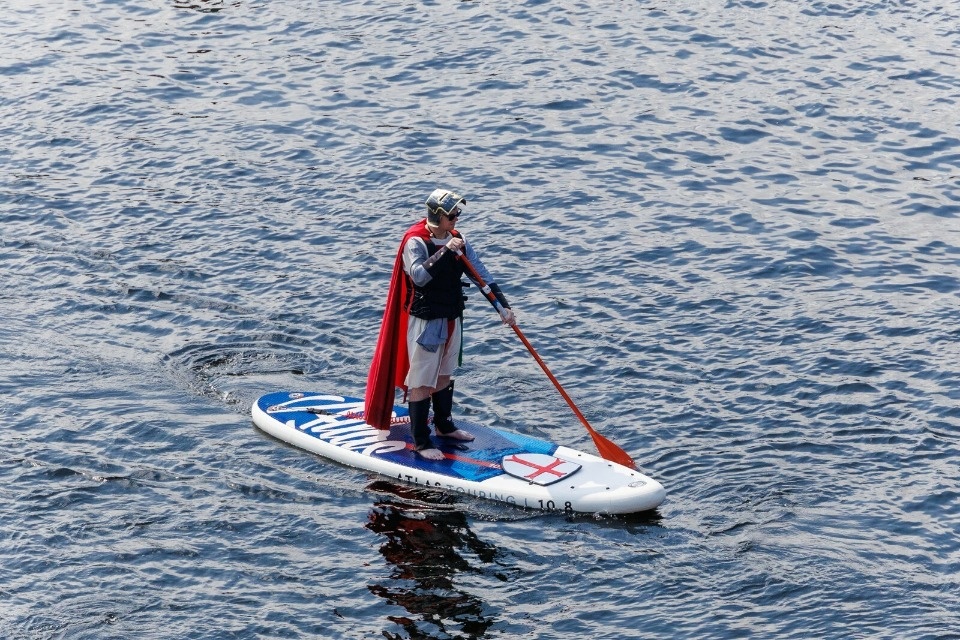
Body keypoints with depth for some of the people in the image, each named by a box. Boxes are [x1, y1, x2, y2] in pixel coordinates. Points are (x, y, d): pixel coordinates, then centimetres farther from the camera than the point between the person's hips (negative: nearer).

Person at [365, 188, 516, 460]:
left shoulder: (458, 240, 3)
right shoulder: (415, 242, -17)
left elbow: (480, 273, 4)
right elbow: (419, 275, -33)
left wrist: (503, 305, -2)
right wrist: (444, 251, -36)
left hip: (452, 319, 7)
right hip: (425, 322, -7)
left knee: (444, 374, 22)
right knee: (421, 381, -2)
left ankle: (444, 425, 38)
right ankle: (420, 441, 3)